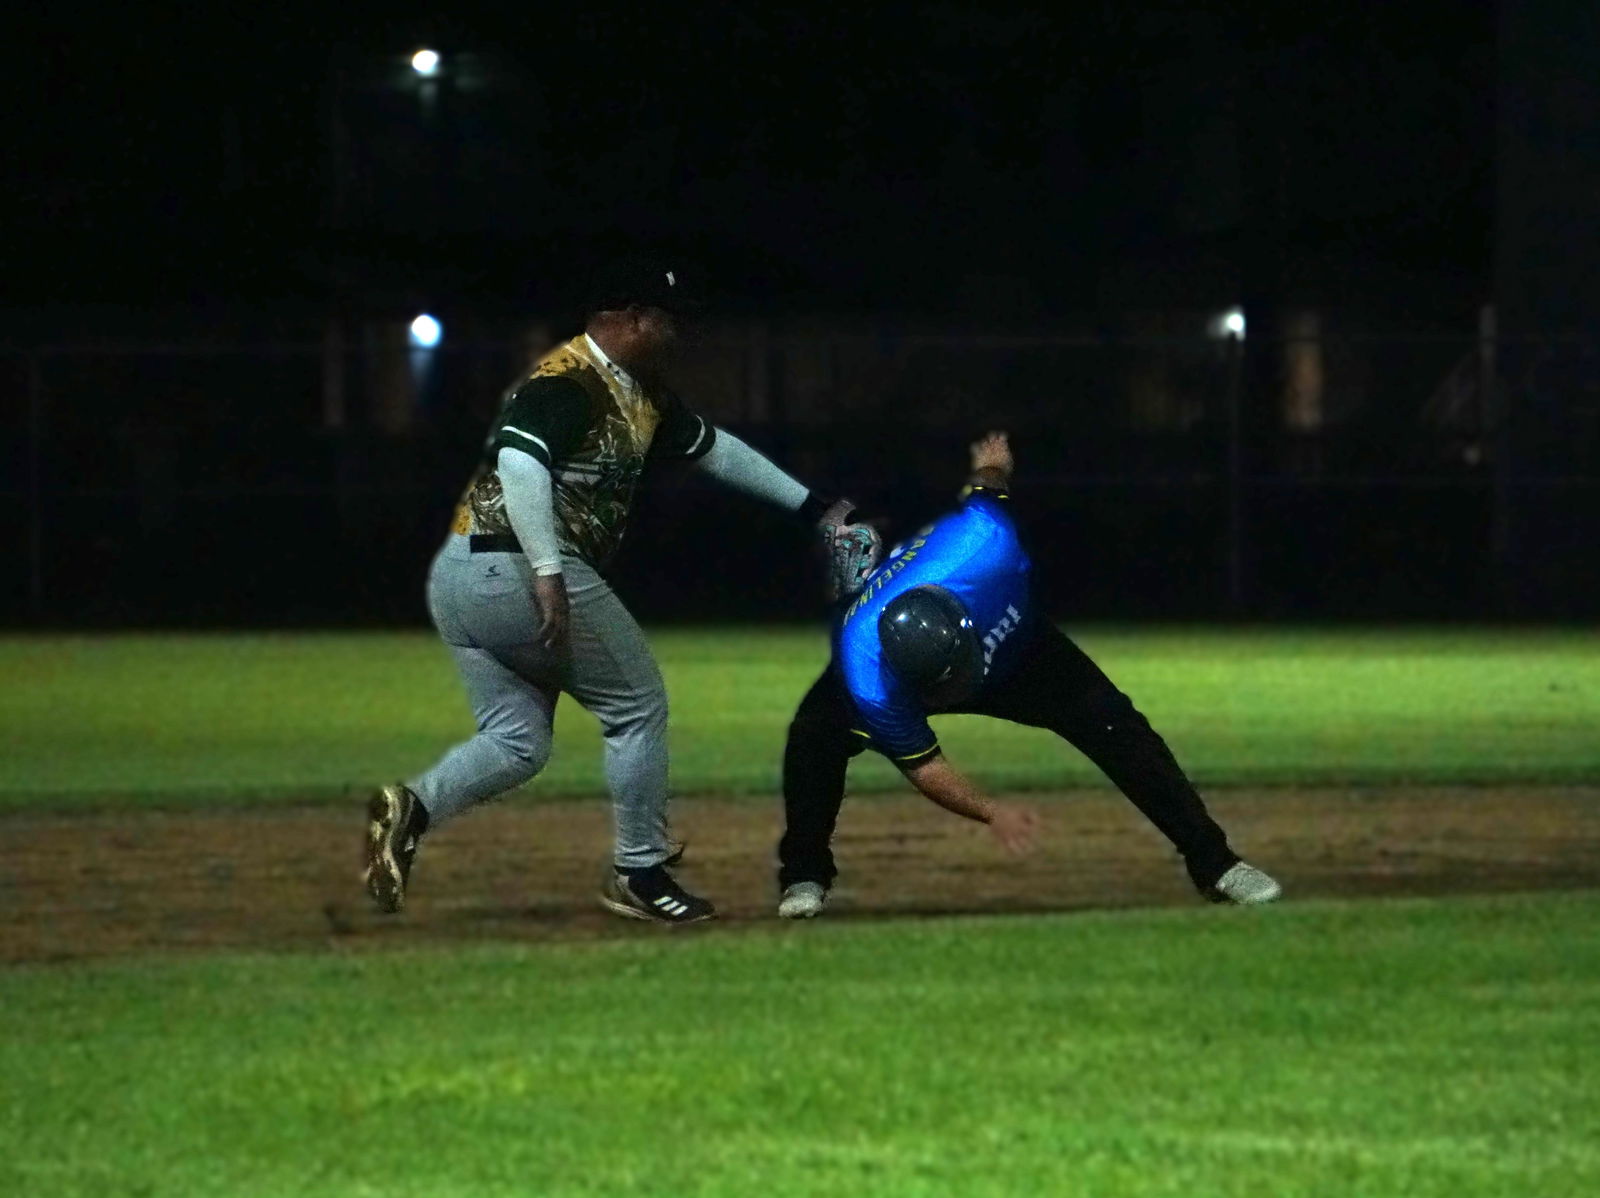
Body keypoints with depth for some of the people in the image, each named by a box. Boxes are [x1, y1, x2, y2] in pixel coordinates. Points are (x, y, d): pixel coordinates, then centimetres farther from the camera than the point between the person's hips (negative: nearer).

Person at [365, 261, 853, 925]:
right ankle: (639, 872, 12)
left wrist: (811, 507, 31)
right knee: (638, 708, 4)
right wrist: (548, 573, -36)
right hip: (519, 570, -10)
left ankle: (414, 807, -9)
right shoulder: (568, 384, -14)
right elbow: (520, 463, -29)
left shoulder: (639, 394, 17)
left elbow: (711, 447, 28)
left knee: (515, 744, 12)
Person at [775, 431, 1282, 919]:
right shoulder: (867, 675, -42)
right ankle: (804, 878, -5)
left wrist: (988, 474, 8)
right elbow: (921, 763, -25)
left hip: (1016, 646, 2)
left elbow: (986, 484, -17)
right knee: (817, 734, -28)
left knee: (1112, 722, -14)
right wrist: (990, 811, -37)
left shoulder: (984, 544, -42)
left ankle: (1212, 862, -4)